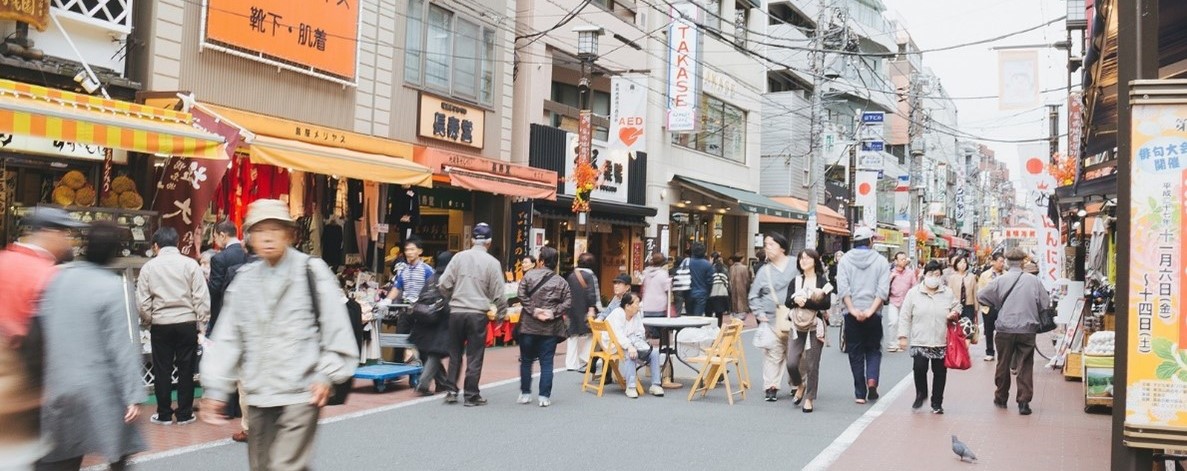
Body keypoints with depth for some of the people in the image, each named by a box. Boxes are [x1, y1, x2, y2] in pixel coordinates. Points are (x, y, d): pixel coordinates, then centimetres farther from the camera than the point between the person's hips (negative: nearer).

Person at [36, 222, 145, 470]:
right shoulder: (114, 287, -13)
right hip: (99, 389, -5)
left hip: (56, 385, 5)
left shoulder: (57, 277, 2)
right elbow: (123, 346, -15)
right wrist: (133, 395, -13)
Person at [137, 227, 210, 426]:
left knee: (162, 370, 10)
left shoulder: (149, 267, -1)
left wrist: (149, 323, 13)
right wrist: (201, 326, 2)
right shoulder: (190, 264, -4)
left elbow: (143, 302, -1)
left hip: (161, 325, 0)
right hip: (187, 323, 0)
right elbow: (202, 298, -6)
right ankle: (184, 414, 13)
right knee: (186, 370, 7)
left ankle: (164, 414, 17)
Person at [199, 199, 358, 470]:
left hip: (301, 393, -5)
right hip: (258, 396, 6)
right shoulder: (244, 279, 9)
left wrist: (328, 375, -11)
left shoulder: (311, 271, -4)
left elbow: (336, 327, -5)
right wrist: (216, 388, 7)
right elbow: (227, 338, 11)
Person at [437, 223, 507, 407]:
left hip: (456, 311, 2)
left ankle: (451, 390, 14)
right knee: (474, 356, 5)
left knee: (455, 353, 15)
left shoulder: (459, 257, 1)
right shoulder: (492, 262, -4)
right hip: (478, 314, -2)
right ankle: (471, 395, 9)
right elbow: (498, 293, -2)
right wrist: (501, 314, 13)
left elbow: (443, 284, 0)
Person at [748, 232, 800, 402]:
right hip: (771, 320, 1)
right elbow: (754, 295, 14)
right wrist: (759, 313, 2)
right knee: (773, 354, -5)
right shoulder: (764, 270, 10)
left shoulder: (794, 265, 3)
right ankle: (771, 388, -1)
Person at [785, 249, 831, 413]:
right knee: (791, 363, -7)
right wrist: (796, 300, -21)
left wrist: (804, 302, -17)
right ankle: (799, 386, 22)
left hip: (815, 327, -3)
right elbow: (788, 302, -1)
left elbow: (826, 304, -13)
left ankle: (809, 399, 12)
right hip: (797, 326, 3)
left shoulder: (823, 281, 0)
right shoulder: (795, 281, 11)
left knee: (812, 365, -1)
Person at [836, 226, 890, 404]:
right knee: (873, 349, 17)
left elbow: (843, 288, -10)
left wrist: (853, 310, -12)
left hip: (852, 314, 0)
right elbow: (883, 290, -10)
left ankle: (860, 393, 8)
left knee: (855, 353, 8)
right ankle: (872, 379, -7)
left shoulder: (845, 260, 0)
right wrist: (871, 310, -13)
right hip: (874, 314, 0)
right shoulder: (881, 261, -1)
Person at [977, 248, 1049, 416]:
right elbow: (1046, 304, 2)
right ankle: (1024, 402, 2)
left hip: (1005, 329, 0)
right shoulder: (1034, 280, -6)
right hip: (1027, 330, 0)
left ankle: (1001, 398, 25)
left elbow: (981, 297, -1)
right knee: (1025, 366, 6)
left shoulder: (1000, 280, -7)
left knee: (1003, 365, 14)